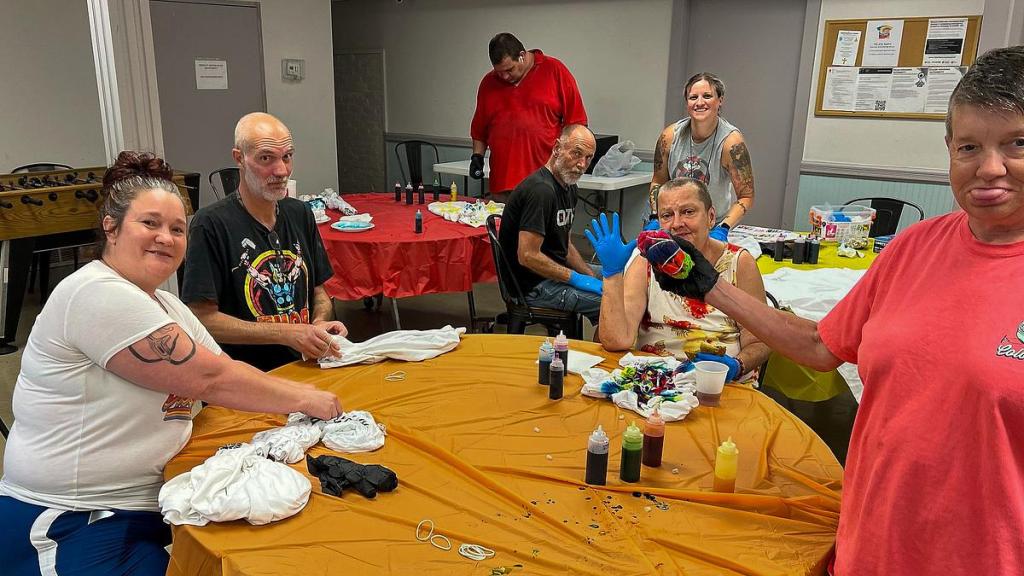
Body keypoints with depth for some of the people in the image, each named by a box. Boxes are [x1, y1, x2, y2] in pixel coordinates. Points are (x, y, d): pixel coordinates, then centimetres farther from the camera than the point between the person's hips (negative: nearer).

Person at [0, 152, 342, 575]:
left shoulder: (169, 307, 12)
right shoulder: (98, 294, -18)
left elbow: (218, 377, 6)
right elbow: (208, 378, -20)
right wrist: (304, 399, -12)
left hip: (141, 506, 8)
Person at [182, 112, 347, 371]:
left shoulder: (300, 214, 11)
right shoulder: (212, 224, -9)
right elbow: (203, 318, -12)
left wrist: (320, 321, -3)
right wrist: (286, 333, -17)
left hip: (304, 366, 6)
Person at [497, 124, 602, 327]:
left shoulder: (568, 187, 12)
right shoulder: (541, 190, -21)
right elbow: (528, 256, -26)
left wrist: (592, 277, 6)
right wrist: (576, 278, -18)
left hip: (555, 274, 11)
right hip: (534, 285, -11)